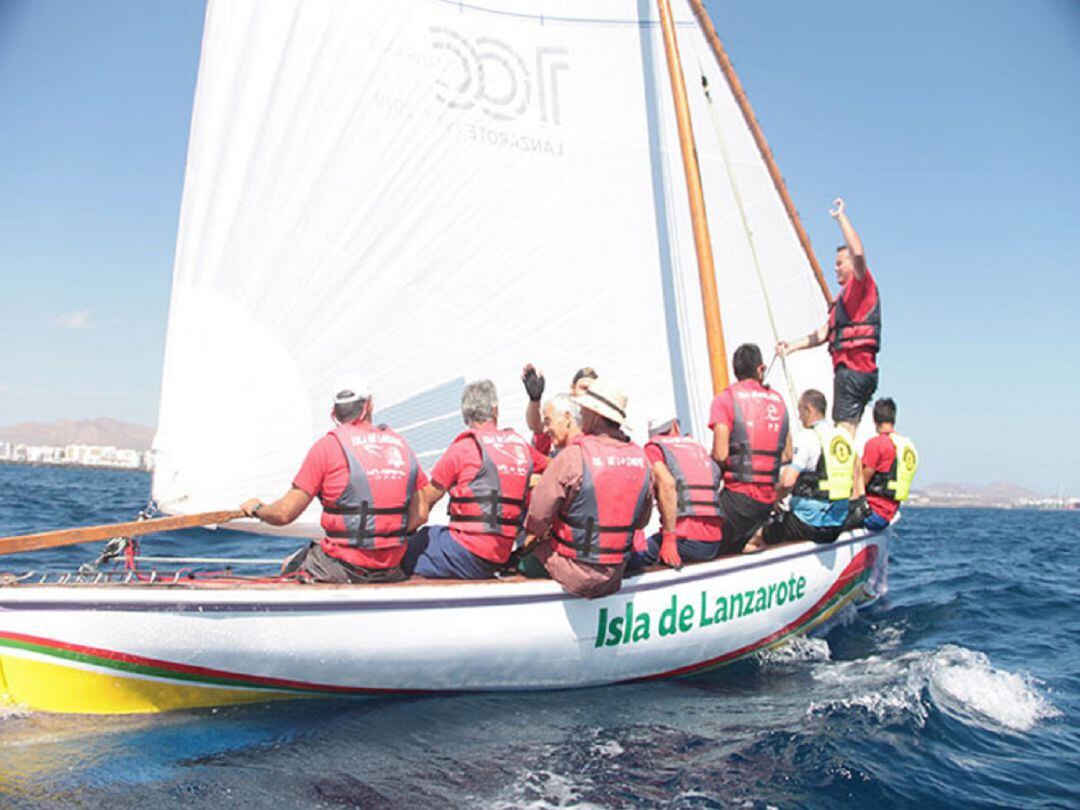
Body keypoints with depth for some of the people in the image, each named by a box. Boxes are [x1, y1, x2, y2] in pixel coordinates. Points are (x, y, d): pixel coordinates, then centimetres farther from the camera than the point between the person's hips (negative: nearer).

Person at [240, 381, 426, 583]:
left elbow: (284, 514, -4)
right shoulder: (401, 444, 6)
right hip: (392, 570, 4)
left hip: (345, 569, -4)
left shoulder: (327, 445, -6)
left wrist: (256, 508, 16)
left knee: (289, 567, 21)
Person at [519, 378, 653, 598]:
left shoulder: (574, 455, -18)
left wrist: (532, 536, 8)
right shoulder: (641, 458, -1)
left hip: (576, 576, -6)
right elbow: (641, 521, 10)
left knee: (525, 562, 14)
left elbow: (539, 513, -13)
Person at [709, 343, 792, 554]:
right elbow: (787, 455, 13)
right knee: (733, 550, 17)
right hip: (769, 498, 6)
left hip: (739, 495, -5)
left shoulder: (726, 398, -4)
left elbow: (720, 455, -12)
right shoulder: (778, 399, 12)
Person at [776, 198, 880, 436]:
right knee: (850, 430, 9)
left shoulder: (862, 284, -1)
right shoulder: (845, 296, 28)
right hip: (852, 369, 10)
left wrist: (841, 217, -13)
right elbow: (824, 333, 26)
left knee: (844, 430, -15)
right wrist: (793, 346, 17)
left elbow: (858, 253, -20)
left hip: (853, 369, -10)